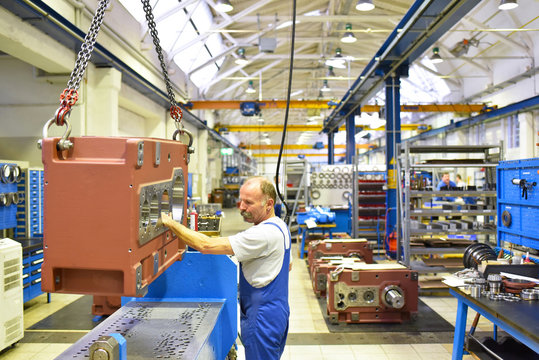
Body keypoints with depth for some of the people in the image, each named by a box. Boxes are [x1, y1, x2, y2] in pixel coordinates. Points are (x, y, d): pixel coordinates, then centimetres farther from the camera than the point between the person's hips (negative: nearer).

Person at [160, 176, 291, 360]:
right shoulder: (280, 226, 7)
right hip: (277, 312, 10)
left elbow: (206, 245, -29)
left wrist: (170, 223, -20)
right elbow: (286, 265, 22)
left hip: (263, 318, -10)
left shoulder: (264, 233, -26)